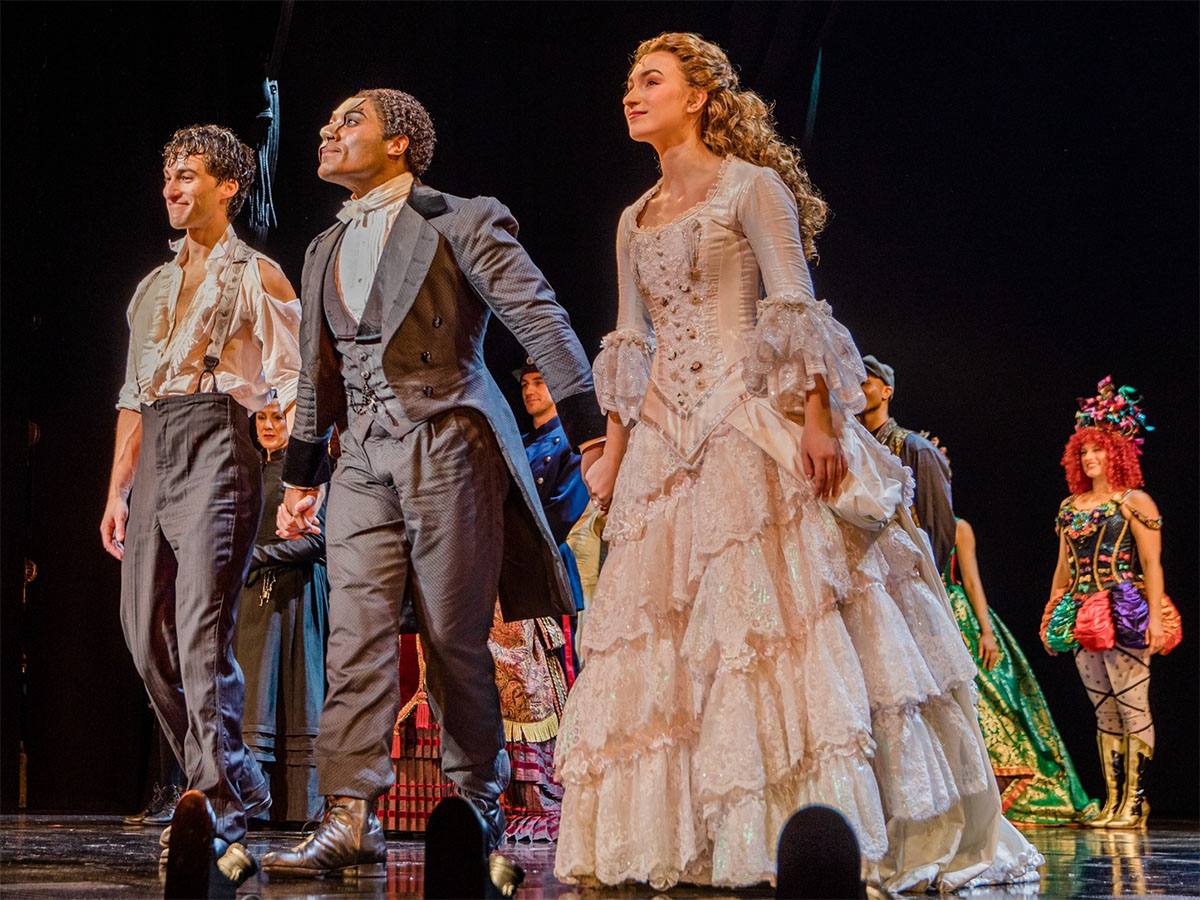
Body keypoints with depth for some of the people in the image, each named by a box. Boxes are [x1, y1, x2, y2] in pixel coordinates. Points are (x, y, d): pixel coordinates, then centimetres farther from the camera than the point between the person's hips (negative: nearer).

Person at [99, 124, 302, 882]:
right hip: (154, 452, 7)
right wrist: (118, 490, 17)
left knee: (202, 635, -16)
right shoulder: (154, 286, 24)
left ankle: (223, 824, -16)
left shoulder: (257, 276, 5)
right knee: (148, 637, 4)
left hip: (216, 440, -7)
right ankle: (236, 789, 17)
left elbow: (289, 386, -2)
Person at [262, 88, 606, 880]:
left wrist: (589, 429, -15)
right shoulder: (326, 250, 19)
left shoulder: (461, 224, -1)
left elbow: (541, 320, -7)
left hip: (449, 448, -5)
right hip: (364, 459, 6)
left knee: (454, 638, -1)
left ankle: (479, 809, 13)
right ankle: (353, 822, -8)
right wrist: (300, 477, 22)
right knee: (358, 636, -5)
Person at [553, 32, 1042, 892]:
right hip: (666, 437, 6)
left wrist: (817, 417, -18)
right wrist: (612, 450, 10)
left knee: (775, 612, -10)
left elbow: (795, 312, -8)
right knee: (668, 631, 0)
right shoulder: (635, 221, 19)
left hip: (751, 428, -6)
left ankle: (837, 827, -5)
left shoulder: (751, 187, 0)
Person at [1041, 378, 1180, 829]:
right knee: (1104, 710, 7)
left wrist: (1155, 615, -14)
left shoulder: (1134, 501, -1)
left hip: (1124, 616, -6)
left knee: (1133, 707, -8)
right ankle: (1111, 800, 9)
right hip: (1083, 618, 6)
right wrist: (1051, 613, 14)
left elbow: (1152, 563, -7)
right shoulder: (1070, 507, 15)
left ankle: (1135, 799, -6)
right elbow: (1063, 567, 20)